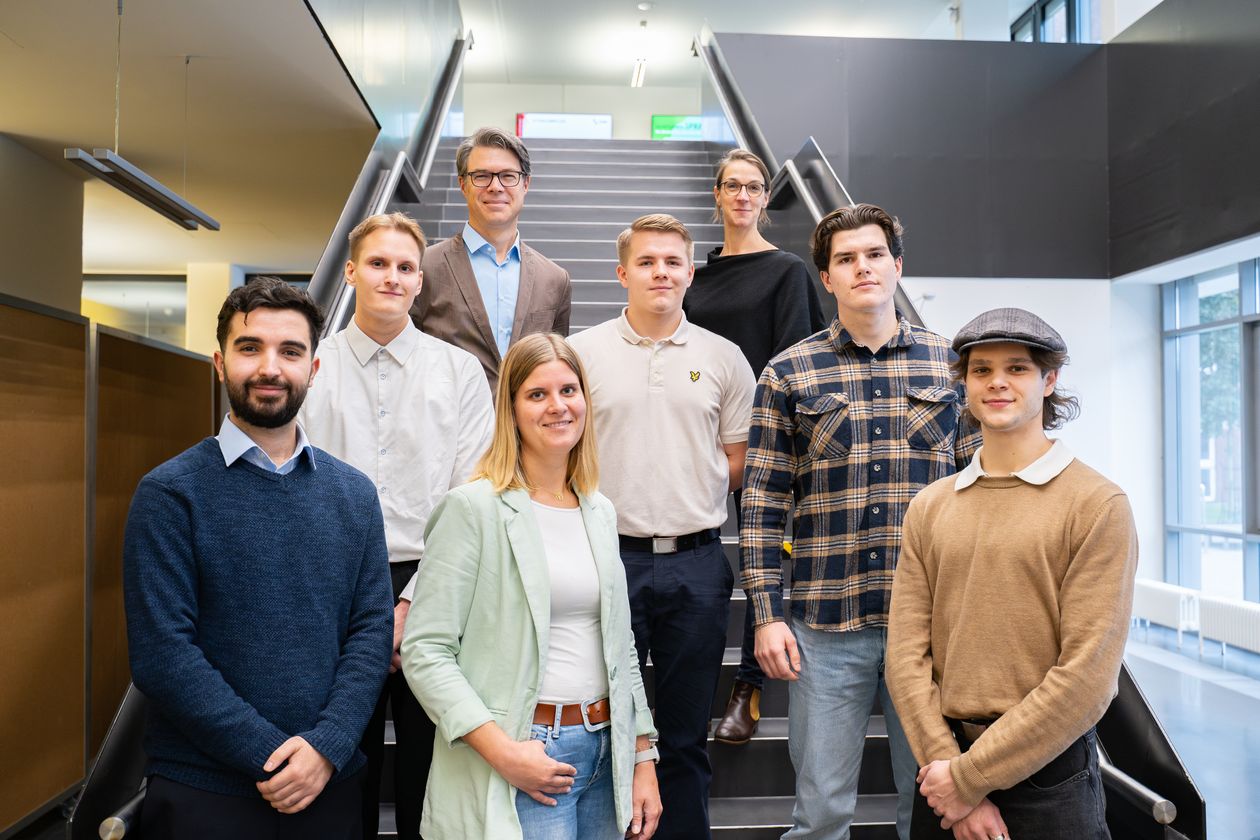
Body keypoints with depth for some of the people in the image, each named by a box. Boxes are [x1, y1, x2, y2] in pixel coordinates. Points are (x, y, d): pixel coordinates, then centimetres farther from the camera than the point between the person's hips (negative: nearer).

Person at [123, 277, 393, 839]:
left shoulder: (354, 493, 3)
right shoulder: (170, 493, -7)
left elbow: (372, 630, -1)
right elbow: (160, 655, -13)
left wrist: (326, 747, -13)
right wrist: (273, 754, -15)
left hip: (330, 785, 3)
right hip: (202, 792, -3)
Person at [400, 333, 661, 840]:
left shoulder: (600, 513, 9)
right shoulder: (473, 508, -9)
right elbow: (425, 650, -13)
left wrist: (644, 760, 10)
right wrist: (502, 752, -18)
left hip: (604, 752, 6)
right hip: (525, 759, -5)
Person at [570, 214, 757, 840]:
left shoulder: (723, 358, 6)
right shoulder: (583, 352, 3)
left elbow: (739, 464, 10)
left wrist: (689, 488, -1)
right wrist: (616, 491, -3)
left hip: (696, 561, 1)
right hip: (609, 556, -1)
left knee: (686, 734, 12)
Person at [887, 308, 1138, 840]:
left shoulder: (1097, 505, -9)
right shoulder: (930, 508, 3)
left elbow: (1087, 677, -14)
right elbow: (906, 654, -1)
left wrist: (971, 776, -13)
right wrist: (946, 765, -11)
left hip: (1048, 778, -3)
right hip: (944, 773, 4)